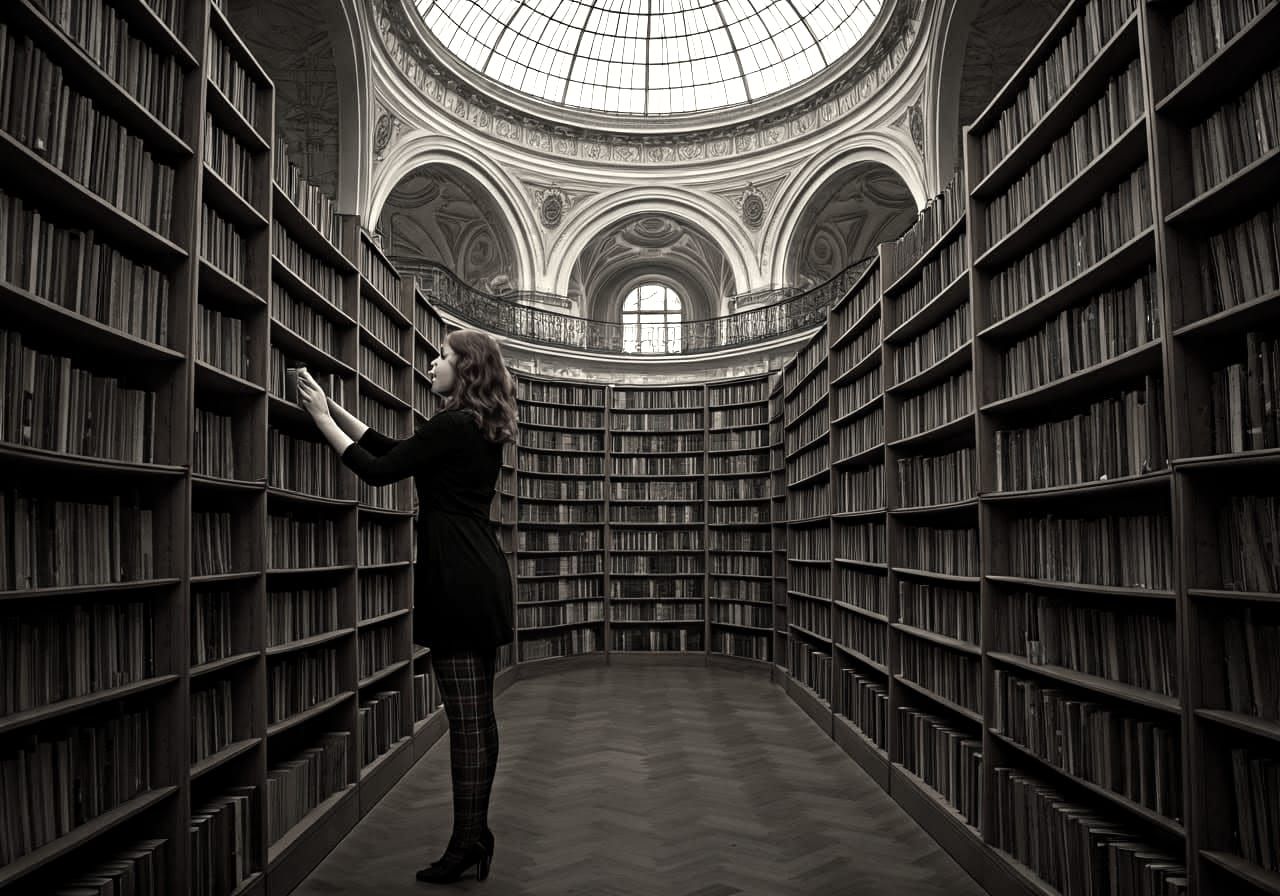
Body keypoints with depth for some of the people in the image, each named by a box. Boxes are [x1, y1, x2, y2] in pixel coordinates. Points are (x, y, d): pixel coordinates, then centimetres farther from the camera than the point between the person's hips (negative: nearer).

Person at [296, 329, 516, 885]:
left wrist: (323, 419, 2)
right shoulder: (480, 428, 16)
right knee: (478, 715, 14)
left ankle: (466, 845, 6)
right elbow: (394, 451, 21)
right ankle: (476, 833, 23)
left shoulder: (453, 426, -13)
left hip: (457, 583, -10)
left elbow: (379, 470, -9)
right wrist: (334, 407, 22)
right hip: (482, 580, 10)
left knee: (466, 719, -3)